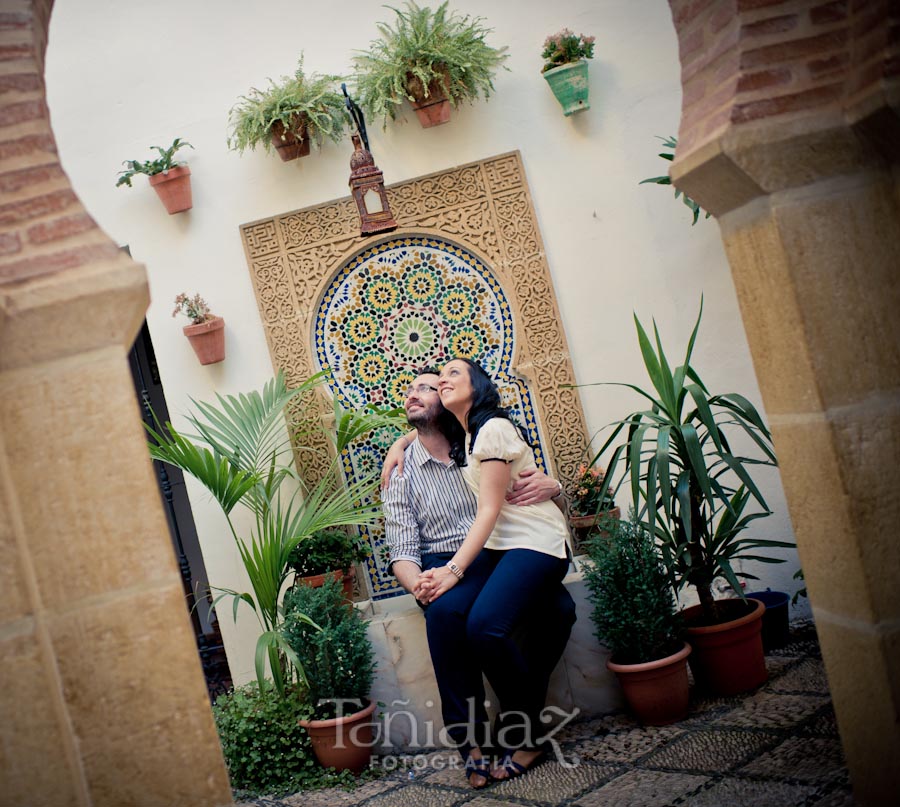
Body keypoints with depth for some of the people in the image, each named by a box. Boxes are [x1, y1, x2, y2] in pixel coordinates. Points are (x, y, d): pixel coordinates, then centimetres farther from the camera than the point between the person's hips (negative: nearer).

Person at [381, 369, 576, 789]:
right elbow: (403, 551, -2)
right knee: (445, 613, -36)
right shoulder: (400, 473, 5)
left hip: (497, 556, 2)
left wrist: (550, 485, -14)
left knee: (558, 606, -26)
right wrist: (418, 585, -26)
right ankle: (471, 740, -22)